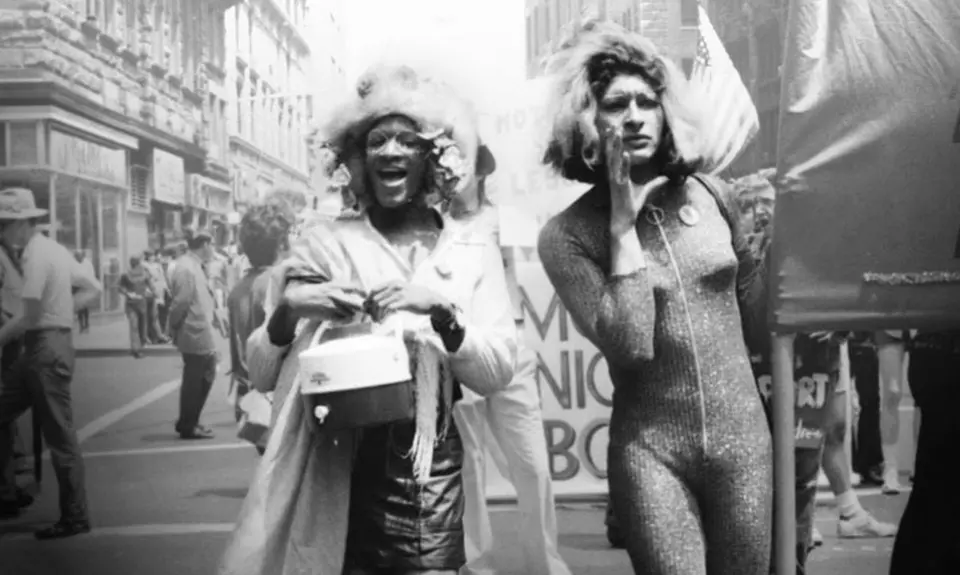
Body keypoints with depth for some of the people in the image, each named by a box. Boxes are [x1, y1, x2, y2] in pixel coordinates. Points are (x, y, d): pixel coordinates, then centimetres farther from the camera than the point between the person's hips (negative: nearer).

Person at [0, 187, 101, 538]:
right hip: (52, 343, 10)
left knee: (60, 437, -3)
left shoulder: (36, 255, -14)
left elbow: (30, 315, -19)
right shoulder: (54, 250, 14)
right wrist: (62, 309, 11)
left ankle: (75, 518, 4)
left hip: (46, 349, -10)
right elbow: (93, 290, 18)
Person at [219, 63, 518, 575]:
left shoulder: (473, 251, 6)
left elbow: (498, 373, -3)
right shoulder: (326, 242, 4)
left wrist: (441, 311, -18)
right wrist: (288, 311, -18)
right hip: (335, 467, 0)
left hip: (432, 472, 1)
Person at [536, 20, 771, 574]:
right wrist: (623, 225, -17)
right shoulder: (567, 235, -9)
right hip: (649, 449, -3)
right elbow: (628, 345, -20)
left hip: (743, 437, 3)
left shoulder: (712, 196, 2)